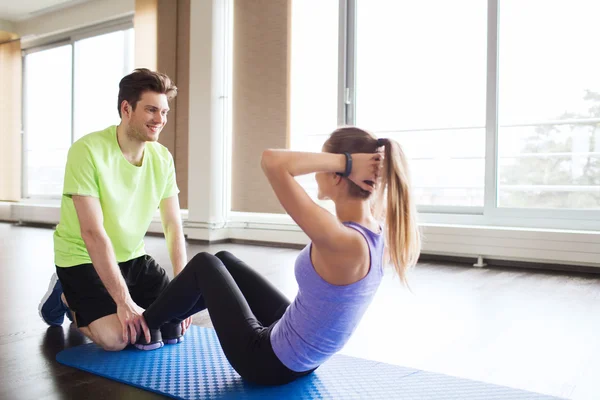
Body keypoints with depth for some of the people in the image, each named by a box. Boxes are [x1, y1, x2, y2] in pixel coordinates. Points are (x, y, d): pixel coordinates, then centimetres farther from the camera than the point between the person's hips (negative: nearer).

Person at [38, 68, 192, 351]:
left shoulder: (163, 158, -6)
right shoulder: (88, 150, -23)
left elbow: (173, 226, -5)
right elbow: (93, 233, -27)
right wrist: (124, 300, -29)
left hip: (133, 257, 6)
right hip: (83, 258, -6)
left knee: (174, 322, -2)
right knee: (115, 338, -23)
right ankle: (67, 298, 10)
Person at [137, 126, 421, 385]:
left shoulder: (340, 241, -36)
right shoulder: (378, 231, -11)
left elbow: (271, 161, -40)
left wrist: (345, 161, -33)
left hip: (271, 362, -8)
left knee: (205, 264, 12)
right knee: (222, 260, 21)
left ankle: (144, 328, 36)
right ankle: (165, 323, 46)